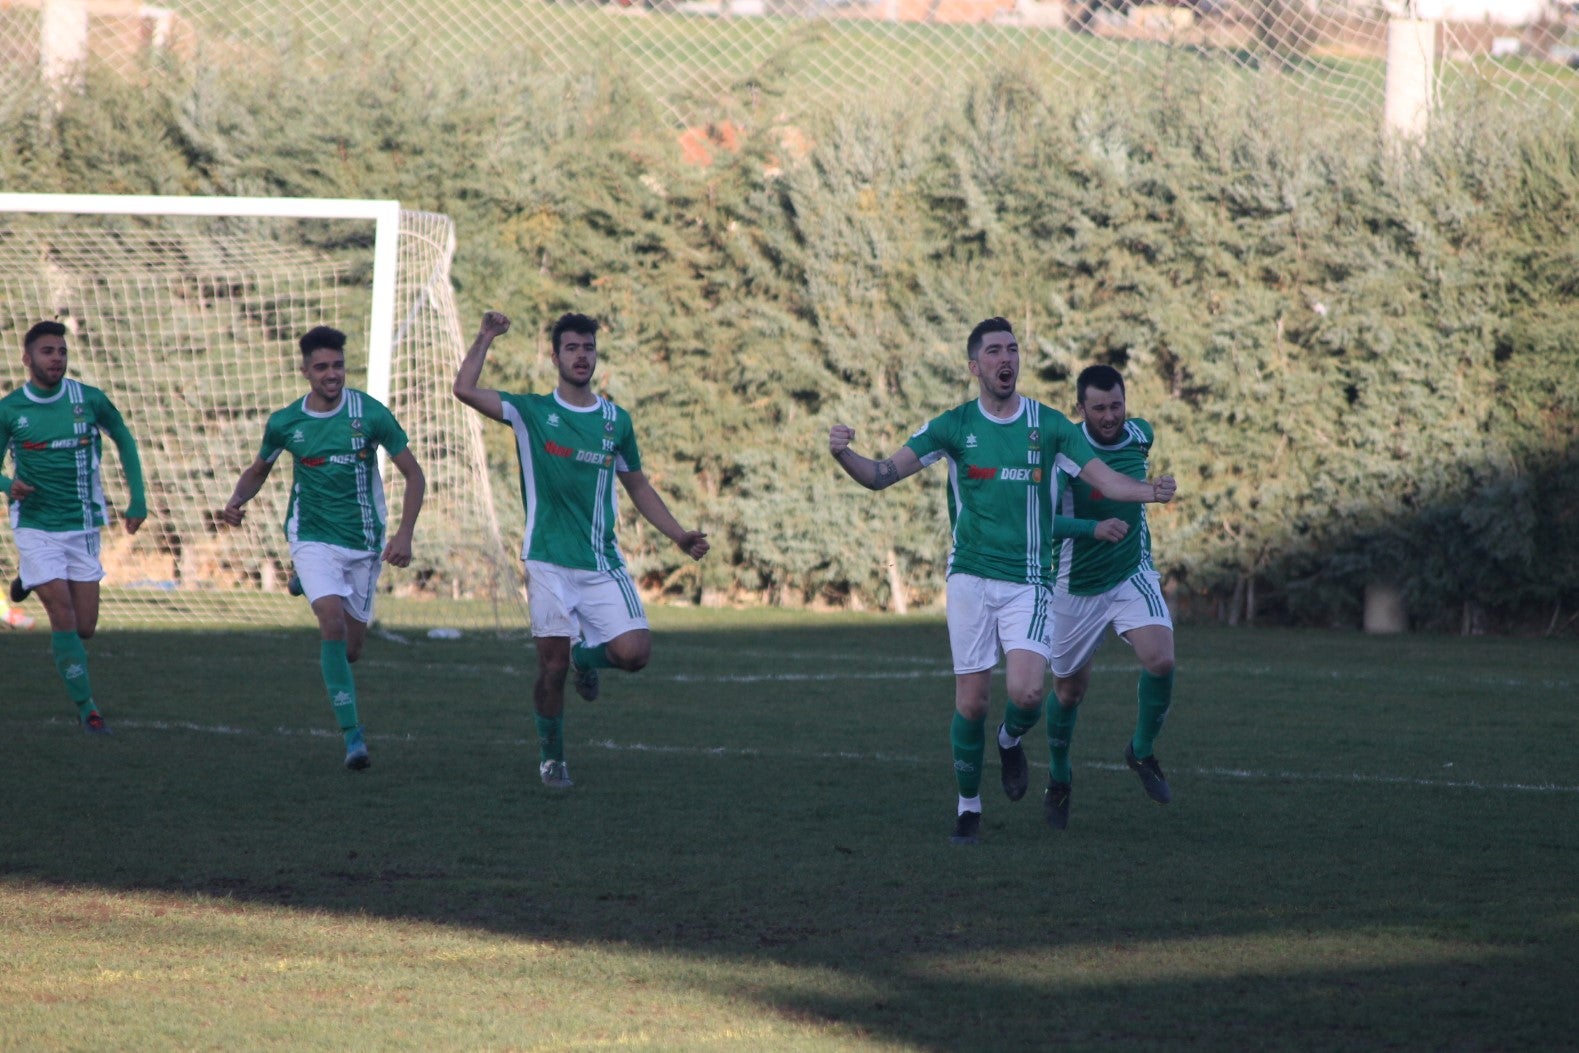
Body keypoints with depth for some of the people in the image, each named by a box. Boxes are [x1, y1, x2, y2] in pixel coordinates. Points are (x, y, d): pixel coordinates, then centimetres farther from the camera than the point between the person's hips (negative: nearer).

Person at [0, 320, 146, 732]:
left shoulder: (89, 400, -3)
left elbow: (123, 438, 13)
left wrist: (137, 499, 10)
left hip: (83, 526, 2)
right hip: (36, 525, -2)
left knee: (84, 628, 4)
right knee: (63, 615, -14)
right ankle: (86, 706, -2)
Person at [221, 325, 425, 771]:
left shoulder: (370, 413, -9)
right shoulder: (284, 423, -4)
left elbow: (413, 474, -3)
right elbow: (258, 470, 15)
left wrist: (405, 534, -14)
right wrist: (237, 500, -7)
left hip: (364, 541, 1)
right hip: (313, 537, -1)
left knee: (352, 645, 8)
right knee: (333, 623, -24)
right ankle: (352, 735, -22)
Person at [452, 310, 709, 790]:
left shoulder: (616, 420, 10)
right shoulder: (532, 412, 3)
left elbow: (638, 487, 19)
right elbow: (464, 389, -8)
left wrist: (679, 536, 11)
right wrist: (486, 337, -7)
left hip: (602, 562, 2)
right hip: (548, 564, -2)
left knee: (633, 652, -14)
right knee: (552, 667, -4)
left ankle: (587, 656, 21)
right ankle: (551, 757, 17)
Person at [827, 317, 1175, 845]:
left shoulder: (1049, 425, 3)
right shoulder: (954, 426, 2)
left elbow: (1105, 478, -2)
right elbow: (883, 475, -2)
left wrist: (1149, 491, -23)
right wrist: (844, 454, -22)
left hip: (1029, 582, 0)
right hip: (970, 578, 0)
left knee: (1027, 692, -17)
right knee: (972, 700, -3)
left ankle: (1011, 740, 19)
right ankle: (968, 806, 16)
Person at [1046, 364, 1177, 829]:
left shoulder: (1140, 436, -5)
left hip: (1132, 576, 3)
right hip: (1076, 586, -3)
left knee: (1161, 659, -22)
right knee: (1069, 692, 9)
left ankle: (1142, 751, 3)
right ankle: (1058, 780, 35)